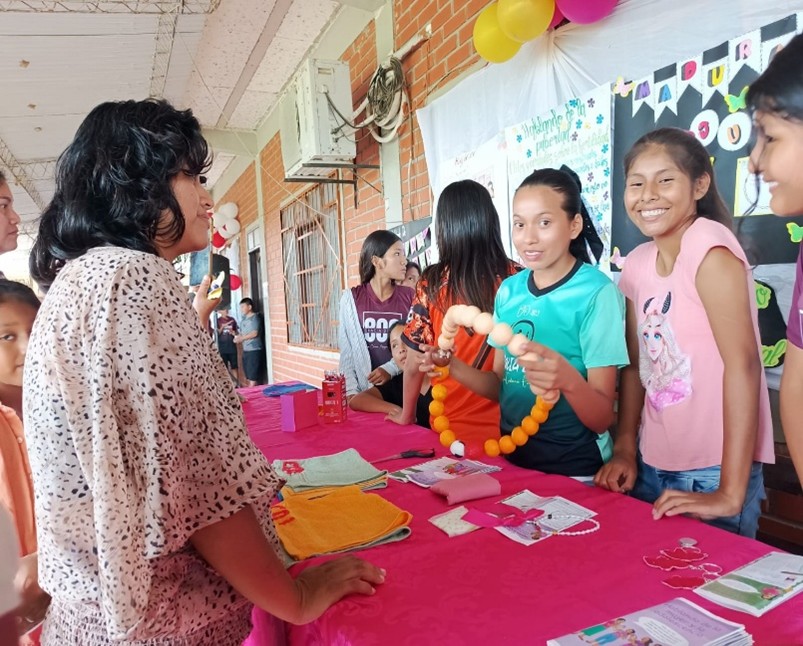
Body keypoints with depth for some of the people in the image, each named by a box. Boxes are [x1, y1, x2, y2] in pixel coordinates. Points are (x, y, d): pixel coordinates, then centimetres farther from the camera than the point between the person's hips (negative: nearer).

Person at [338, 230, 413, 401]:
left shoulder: (410, 297, 2)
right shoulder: (351, 298, 0)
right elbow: (346, 350, 0)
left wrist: (391, 369, -14)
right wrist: (351, 390, -8)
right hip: (365, 389, -1)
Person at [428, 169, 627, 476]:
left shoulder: (596, 292, -17)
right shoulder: (508, 290, 0)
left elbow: (603, 419, -17)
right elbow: (501, 385, 6)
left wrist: (569, 381, -37)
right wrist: (453, 367, -11)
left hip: (573, 467, -5)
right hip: (512, 455, 6)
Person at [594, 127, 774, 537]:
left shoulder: (708, 246, -17)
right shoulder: (637, 264, 3)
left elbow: (742, 362, -23)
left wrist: (731, 493, -23)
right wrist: (624, 451, 1)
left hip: (713, 473, -6)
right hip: (652, 468, 6)